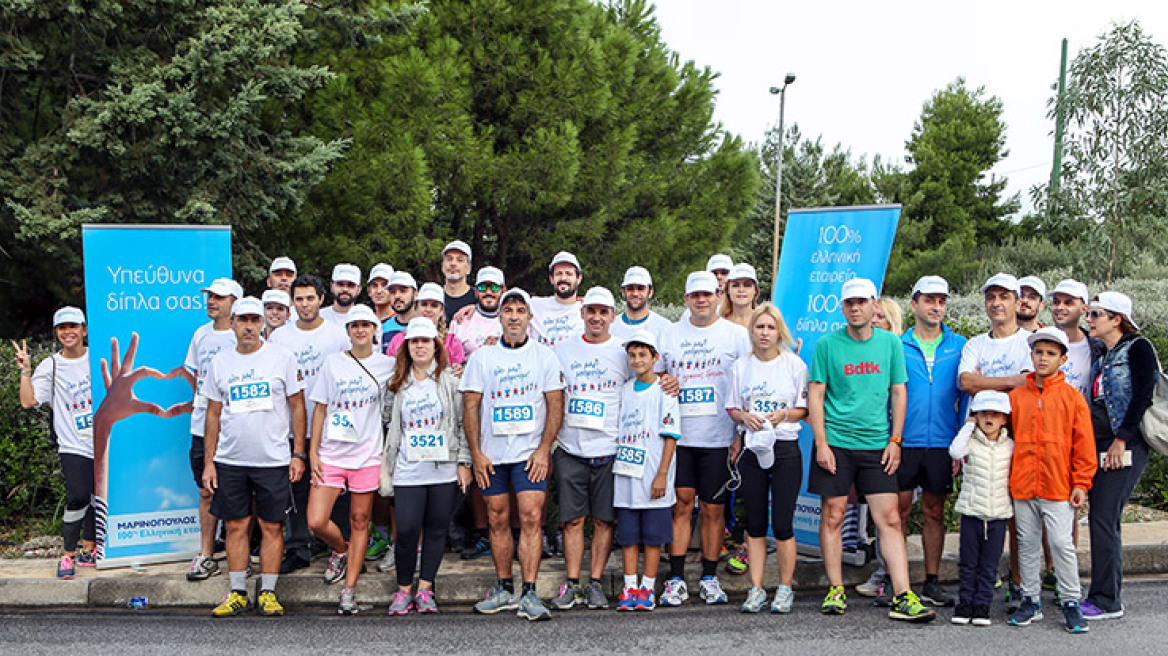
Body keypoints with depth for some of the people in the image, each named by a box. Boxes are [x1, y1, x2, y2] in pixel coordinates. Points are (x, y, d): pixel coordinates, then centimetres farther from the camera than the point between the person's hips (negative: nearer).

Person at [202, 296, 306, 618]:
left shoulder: (281, 356, 0)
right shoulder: (220, 362, 8)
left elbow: (297, 407, 2)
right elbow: (213, 414, 12)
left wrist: (298, 454, -3)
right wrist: (208, 461, 6)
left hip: (273, 459, -2)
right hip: (230, 459, 2)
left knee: (271, 526, 3)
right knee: (236, 526, 6)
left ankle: (268, 592, 13)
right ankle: (238, 594, 17)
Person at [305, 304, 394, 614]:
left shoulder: (387, 365, 4)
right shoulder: (333, 363, 5)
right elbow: (320, 409, 6)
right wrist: (312, 452, 1)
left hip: (367, 455, 0)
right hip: (331, 454, 1)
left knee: (360, 522, 4)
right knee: (316, 522, -7)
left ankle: (349, 589, 15)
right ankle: (341, 550, 25)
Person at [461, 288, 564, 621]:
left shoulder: (544, 356, 4)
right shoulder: (482, 357, 6)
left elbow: (556, 404, 0)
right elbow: (470, 406, 4)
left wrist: (544, 448, -9)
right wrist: (476, 453, -3)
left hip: (531, 453, -2)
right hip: (492, 454, 2)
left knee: (530, 518, -10)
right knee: (498, 520, 8)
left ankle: (529, 594, -7)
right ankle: (505, 589, 20)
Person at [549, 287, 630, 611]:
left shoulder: (623, 352, 4)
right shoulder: (562, 349, 8)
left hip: (609, 450, -1)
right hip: (569, 450, 1)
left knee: (604, 520, 3)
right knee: (572, 520, 3)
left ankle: (595, 584, 13)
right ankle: (571, 585, 11)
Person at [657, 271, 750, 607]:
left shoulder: (736, 334, 3)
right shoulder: (671, 334, 11)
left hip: (718, 438, -2)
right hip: (679, 436, 2)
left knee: (713, 508, 4)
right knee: (680, 504, 1)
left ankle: (709, 579, 16)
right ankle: (676, 579, 7)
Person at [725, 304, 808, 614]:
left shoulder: (794, 363, 1)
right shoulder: (741, 365, 9)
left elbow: (804, 409, 3)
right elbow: (732, 408, 12)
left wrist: (784, 415, -16)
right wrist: (744, 417, -9)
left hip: (785, 448, -3)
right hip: (751, 448, 3)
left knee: (782, 523, -2)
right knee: (755, 523, 6)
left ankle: (785, 589, 12)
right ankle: (756, 589, 13)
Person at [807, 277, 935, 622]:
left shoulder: (890, 342, 7)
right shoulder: (827, 344, 0)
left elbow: (898, 392, 10)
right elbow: (815, 395, 0)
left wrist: (895, 441, 3)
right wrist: (821, 443, -7)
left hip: (877, 444, 2)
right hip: (835, 442, -1)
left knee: (890, 519, -2)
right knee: (833, 516, 3)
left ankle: (902, 598, -1)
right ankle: (836, 590, 15)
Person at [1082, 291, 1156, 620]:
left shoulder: (1138, 348, -5)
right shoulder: (1102, 357, 19)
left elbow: (1142, 397, -13)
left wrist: (1121, 439, -17)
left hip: (1124, 447, -8)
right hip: (1098, 446, 8)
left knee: (1102, 519, -10)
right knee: (1104, 521, 9)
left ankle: (1107, 601, -4)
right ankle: (1107, 596, 16)